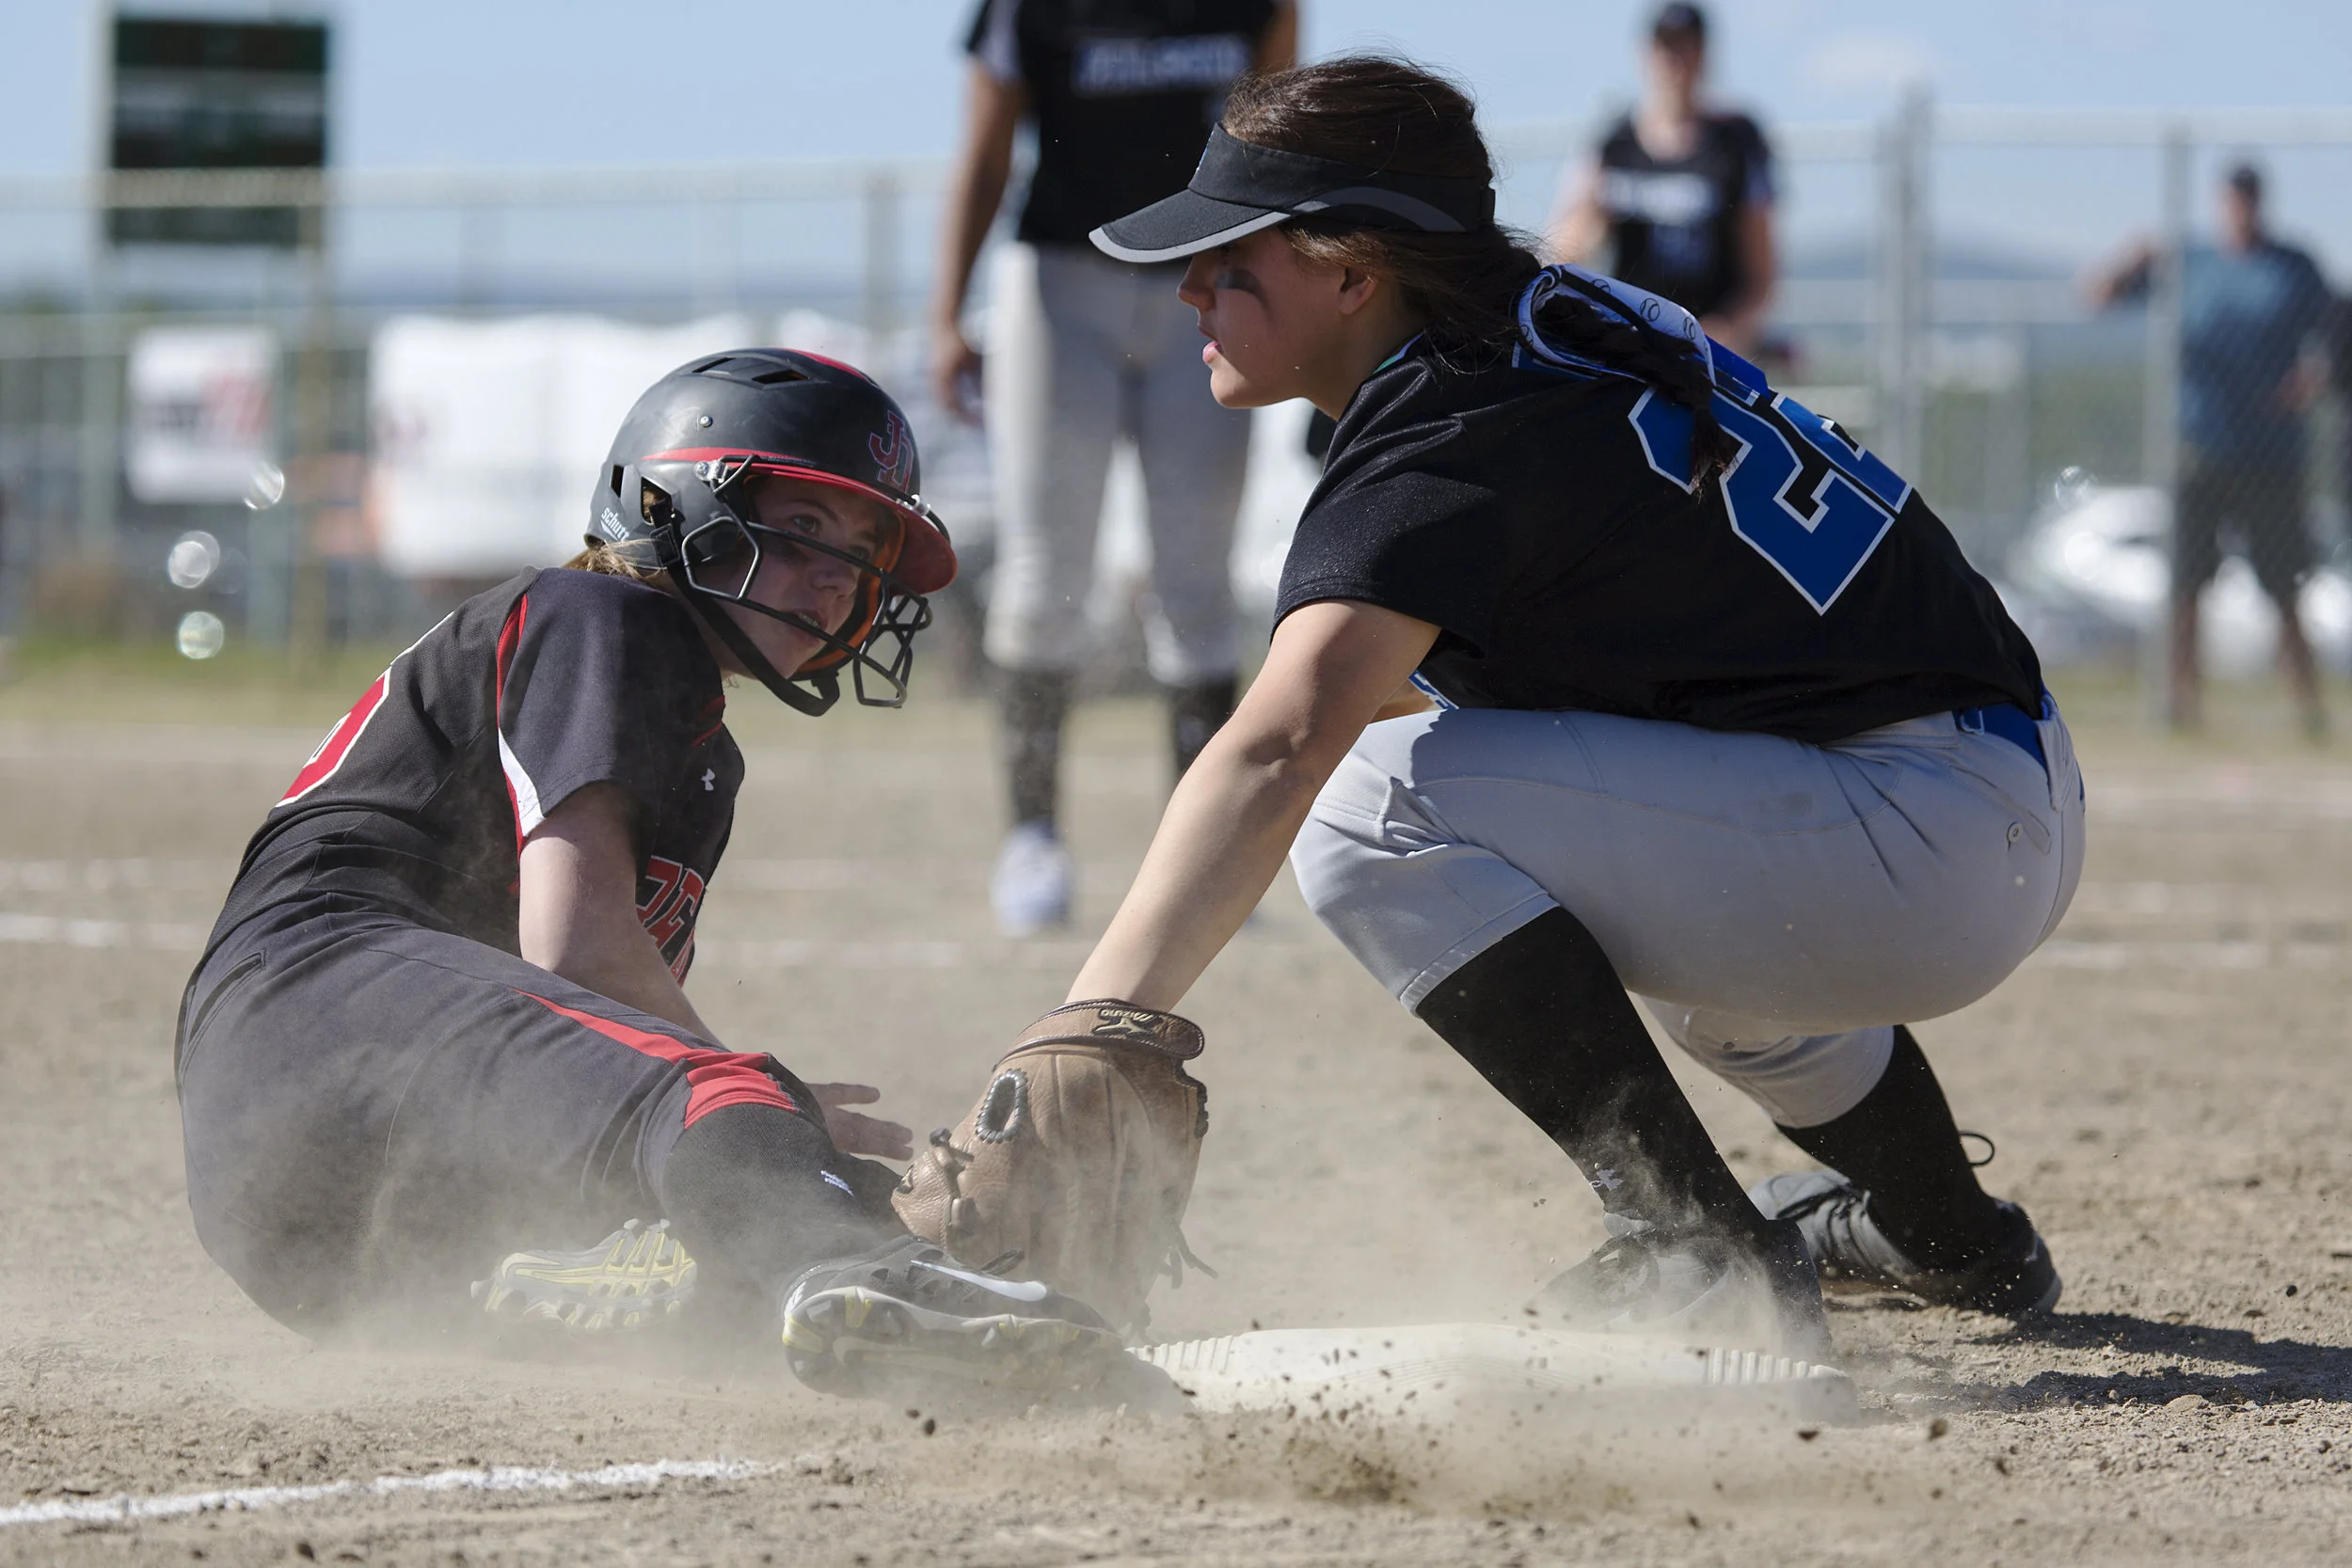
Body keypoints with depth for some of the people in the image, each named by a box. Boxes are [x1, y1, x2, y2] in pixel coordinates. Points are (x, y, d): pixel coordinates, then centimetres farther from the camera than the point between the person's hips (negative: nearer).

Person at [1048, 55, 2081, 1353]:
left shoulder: (1443, 452, -17)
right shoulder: (1556, 315, 10)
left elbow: (1279, 754, -31)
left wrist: (1084, 1048, -39)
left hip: (1934, 850, -10)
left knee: (1375, 808, -17)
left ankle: (1701, 1254, -16)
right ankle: (1946, 1234, 45)